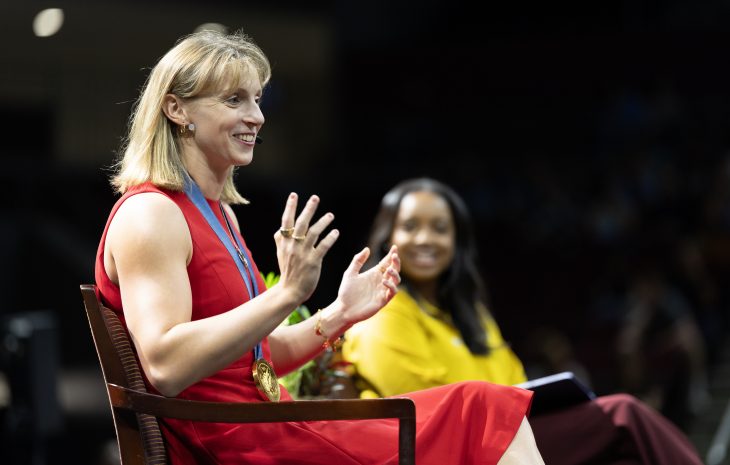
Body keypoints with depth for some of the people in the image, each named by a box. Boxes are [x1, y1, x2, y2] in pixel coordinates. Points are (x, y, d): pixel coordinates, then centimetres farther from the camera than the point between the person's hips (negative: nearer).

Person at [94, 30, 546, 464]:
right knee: (480, 415, -13)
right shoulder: (149, 215, -10)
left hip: (271, 429, 9)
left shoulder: (220, 214, 19)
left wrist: (340, 314, 6)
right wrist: (287, 293, -26)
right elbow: (166, 366, -24)